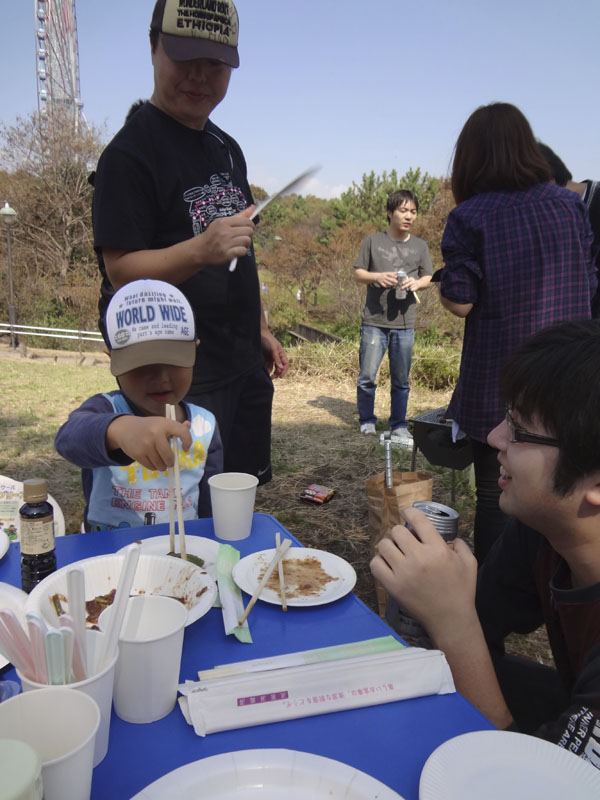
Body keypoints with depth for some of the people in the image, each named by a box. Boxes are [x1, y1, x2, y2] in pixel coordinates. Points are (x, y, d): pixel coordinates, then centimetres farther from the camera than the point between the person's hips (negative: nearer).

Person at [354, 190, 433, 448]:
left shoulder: (420, 246, 8)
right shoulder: (373, 241, 1)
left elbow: (428, 277, 12)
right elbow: (358, 273, 5)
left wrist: (416, 283, -10)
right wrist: (377, 277, -15)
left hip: (404, 324, 2)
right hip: (374, 321, -2)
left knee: (401, 380, 9)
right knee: (367, 376, 0)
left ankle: (399, 425, 23)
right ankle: (366, 423, 19)